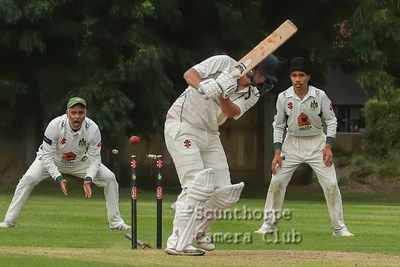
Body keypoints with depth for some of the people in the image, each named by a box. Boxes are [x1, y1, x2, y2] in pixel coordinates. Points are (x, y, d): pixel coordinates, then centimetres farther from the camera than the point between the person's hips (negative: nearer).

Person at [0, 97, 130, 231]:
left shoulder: (93, 129, -27)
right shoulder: (55, 125, -33)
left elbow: (94, 158, -19)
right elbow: (47, 156, -27)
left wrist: (88, 179, -36)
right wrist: (58, 178, -39)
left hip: (80, 162, 2)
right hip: (53, 160, -2)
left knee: (110, 178, -11)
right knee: (28, 179, -25)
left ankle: (115, 222, 2)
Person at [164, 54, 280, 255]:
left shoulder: (252, 95, 4)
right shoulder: (223, 63, -9)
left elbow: (232, 112, -15)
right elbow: (190, 74, -15)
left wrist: (222, 95, -35)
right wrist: (203, 87, -35)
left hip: (209, 134, 7)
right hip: (182, 126, -7)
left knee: (224, 193, 2)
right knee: (197, 184, -20)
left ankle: (198, 230, 26)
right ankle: (178, 243, -21)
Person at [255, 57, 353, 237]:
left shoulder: (320, 96, -13)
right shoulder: (283, 97, -9)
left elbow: (331, 121, -3)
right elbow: (279, 125, 1)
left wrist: (328, 146, -13)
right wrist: (277, 152, -6)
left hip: (317, 143, -1)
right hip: (292, 143, 1)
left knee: (331, 184, -8)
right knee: (276, 181, -6)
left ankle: (339, 226, 3)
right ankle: (269, 223, 8)